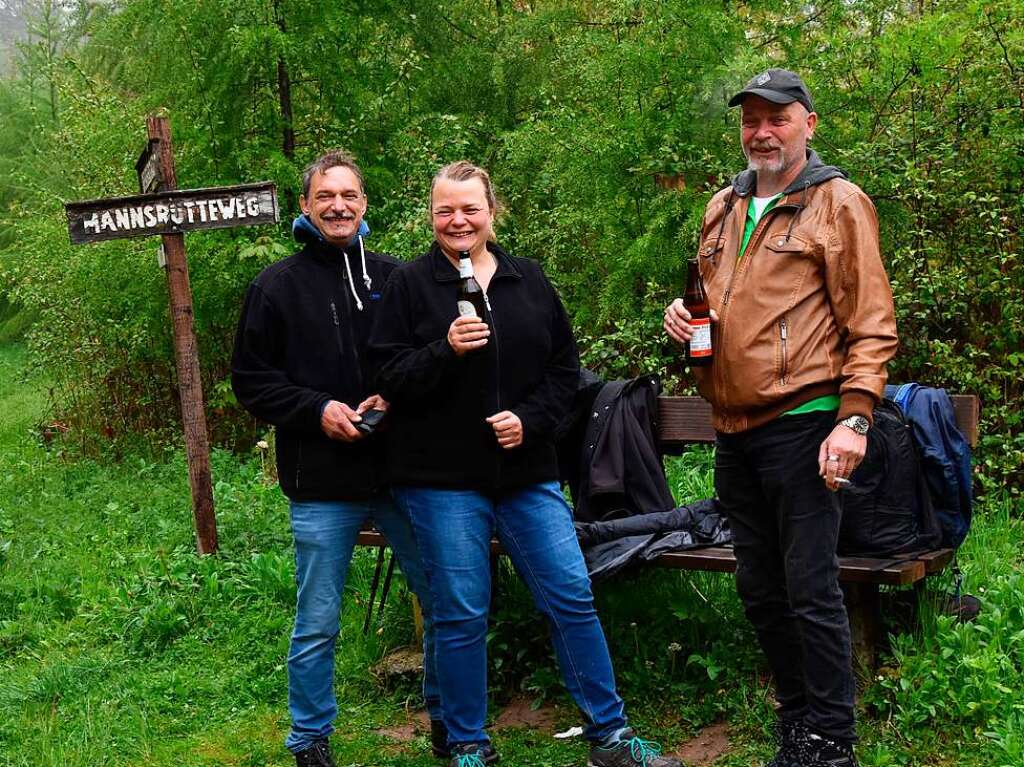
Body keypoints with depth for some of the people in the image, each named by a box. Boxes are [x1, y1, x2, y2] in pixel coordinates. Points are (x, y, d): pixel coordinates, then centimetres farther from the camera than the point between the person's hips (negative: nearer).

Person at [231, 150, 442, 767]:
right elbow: (251, 380, 1)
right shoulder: (278, 285, 1)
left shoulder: (393, 277, 6)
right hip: (322, 484, -2)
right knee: (317, 626, 6)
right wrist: (317, 409, -12)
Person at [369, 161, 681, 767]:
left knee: (572, 597, 4)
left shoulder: (529, 280, 9)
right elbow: (391, 377, -5)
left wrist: (530, 420, -6)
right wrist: (446, 350, -21)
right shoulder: (410, 285, 0)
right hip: (443, 478, -3)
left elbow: (565, 367, 10)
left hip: (527, 471, 3)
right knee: (462, 616, 3)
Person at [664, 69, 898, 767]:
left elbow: (871, 324, -8)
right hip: (734, 428, 7)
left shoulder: (838, 202, -3)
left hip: (802, 424, -7)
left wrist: (854, 419, -17)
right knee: (760, 587, 13)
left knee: (811, 589, -4)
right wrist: (683, 314, 5)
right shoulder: (724, 208, 16)